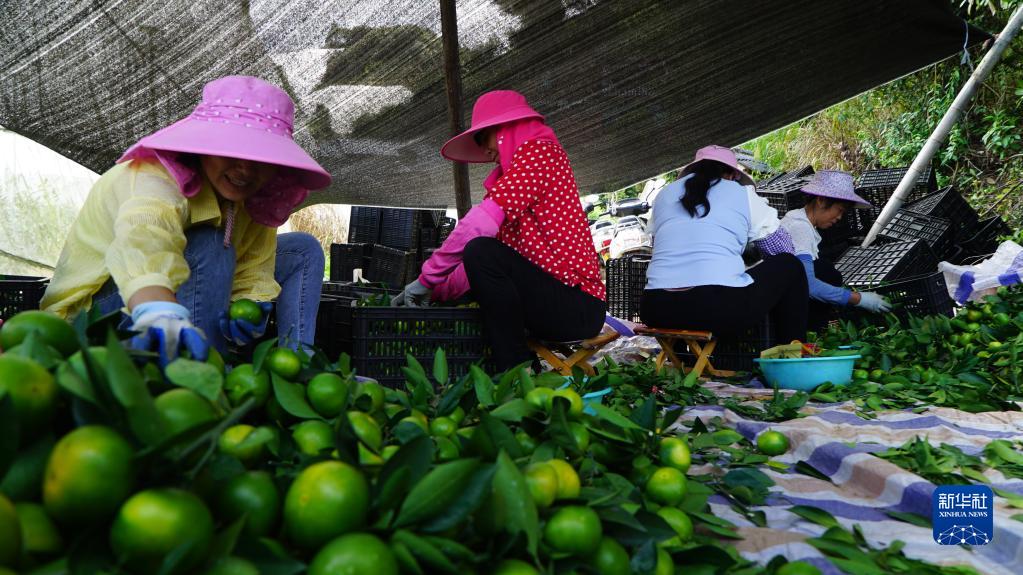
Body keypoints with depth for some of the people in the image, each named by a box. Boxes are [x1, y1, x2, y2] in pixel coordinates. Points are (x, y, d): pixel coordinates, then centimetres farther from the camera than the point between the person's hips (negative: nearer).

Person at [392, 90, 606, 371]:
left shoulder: (538, 150, -7)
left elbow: (481, 223, -19)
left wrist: (428, 279, -14)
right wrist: (437, 293, 6)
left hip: (577, 307, -10)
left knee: (481, 252, -26)